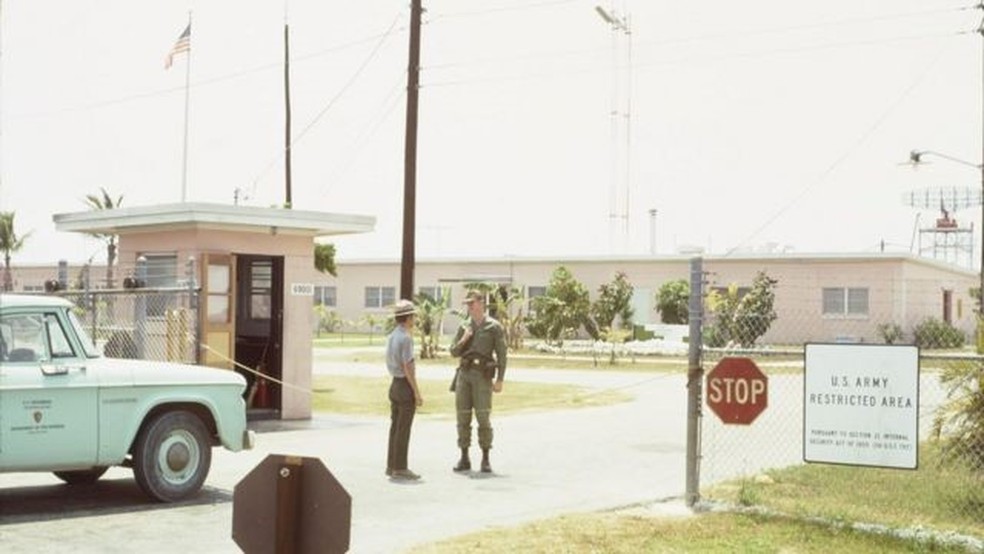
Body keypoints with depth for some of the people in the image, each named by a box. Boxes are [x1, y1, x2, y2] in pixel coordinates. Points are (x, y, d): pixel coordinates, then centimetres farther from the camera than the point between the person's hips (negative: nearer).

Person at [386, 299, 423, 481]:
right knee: (403, 430, -5)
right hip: (406, 386, -9)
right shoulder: (406, 338, -17)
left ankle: (392, 466, 15)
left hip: (394, 385, 9)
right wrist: (417, 393, -18)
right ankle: (400, 469, -3)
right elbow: (407, 367, -20)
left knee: (395, 427, 12)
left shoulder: (391, 336, 11)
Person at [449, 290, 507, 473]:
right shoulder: (464, 327, 12)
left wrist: (499, 380, -10)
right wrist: (463, 339, -9)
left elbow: (501, 355, -3)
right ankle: (464, 459, 9)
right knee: (463, 417, 2)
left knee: (483, 417, -10)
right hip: (464, 374, 4)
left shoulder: (494, 327, -2)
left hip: (483, 376, -4)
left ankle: (486, 460, -2)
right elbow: (454, 352, 10)